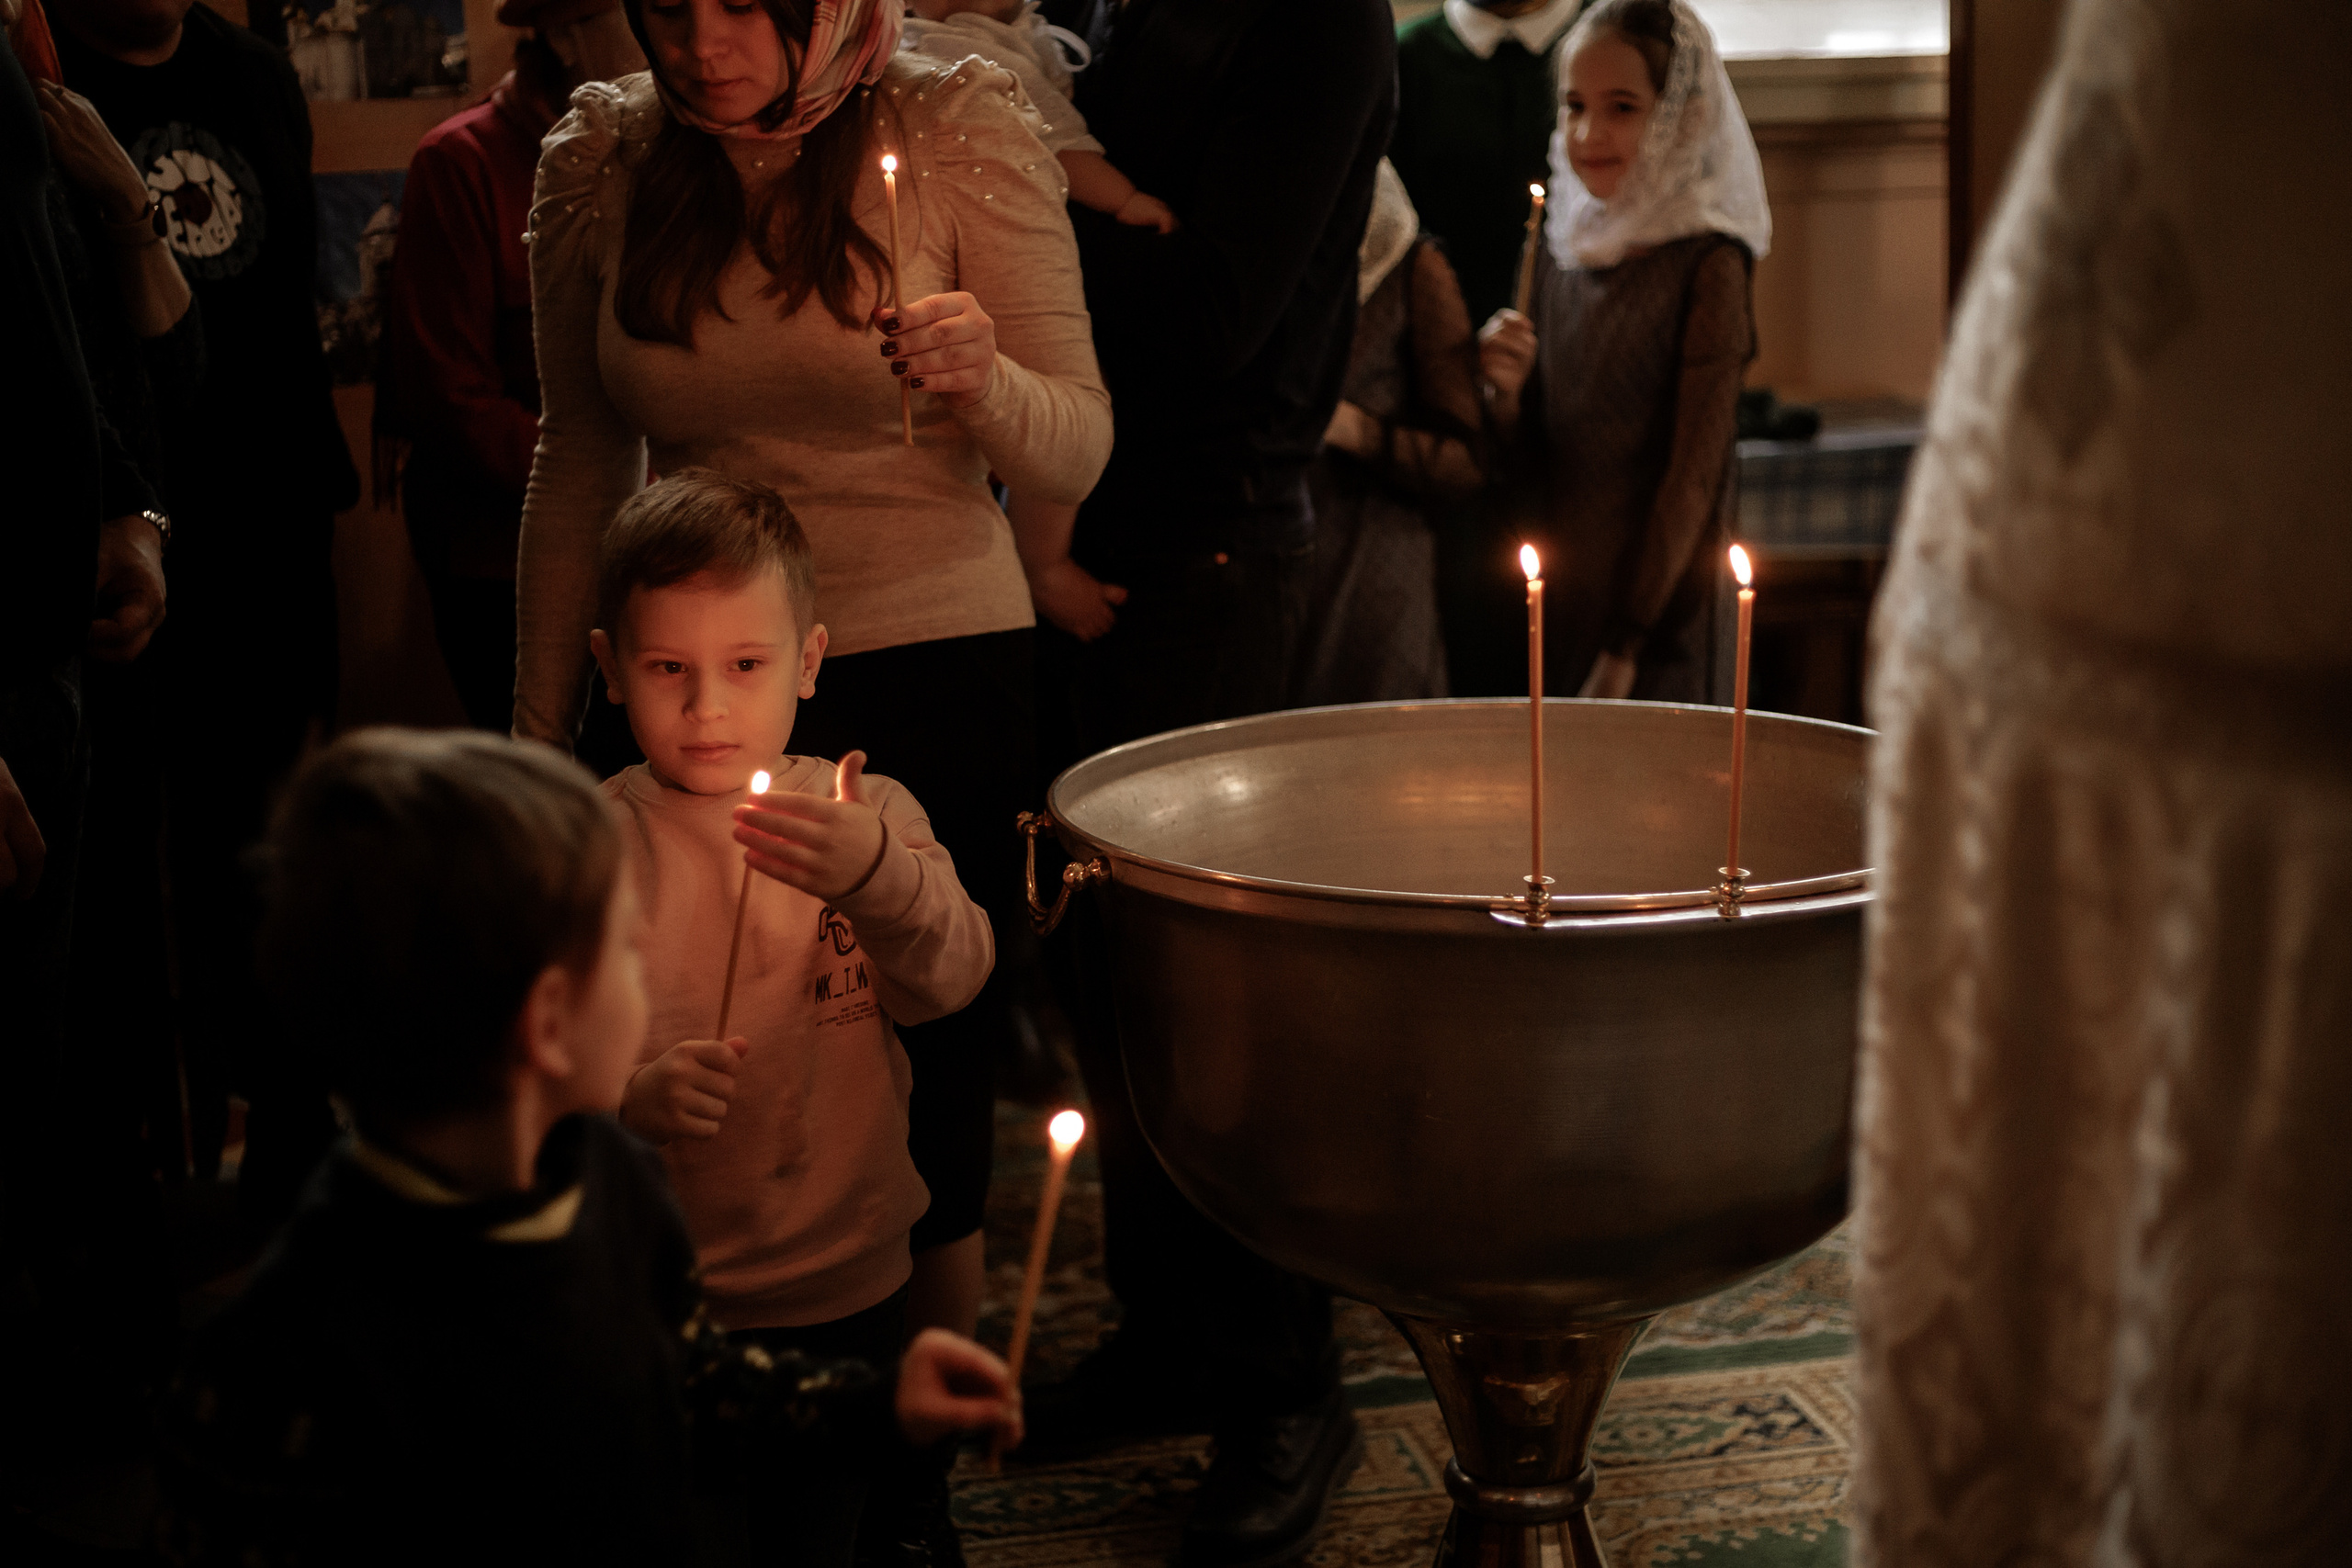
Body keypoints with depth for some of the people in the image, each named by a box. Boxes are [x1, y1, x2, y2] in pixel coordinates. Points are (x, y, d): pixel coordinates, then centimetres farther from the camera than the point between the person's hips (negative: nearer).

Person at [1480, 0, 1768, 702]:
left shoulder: (1705, 263, -11)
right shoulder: (1562, 250, 7)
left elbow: (1695, 474, -12)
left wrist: (1627, 649, -13)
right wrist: (1509, 392, -9)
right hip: (1554, 606, 5)